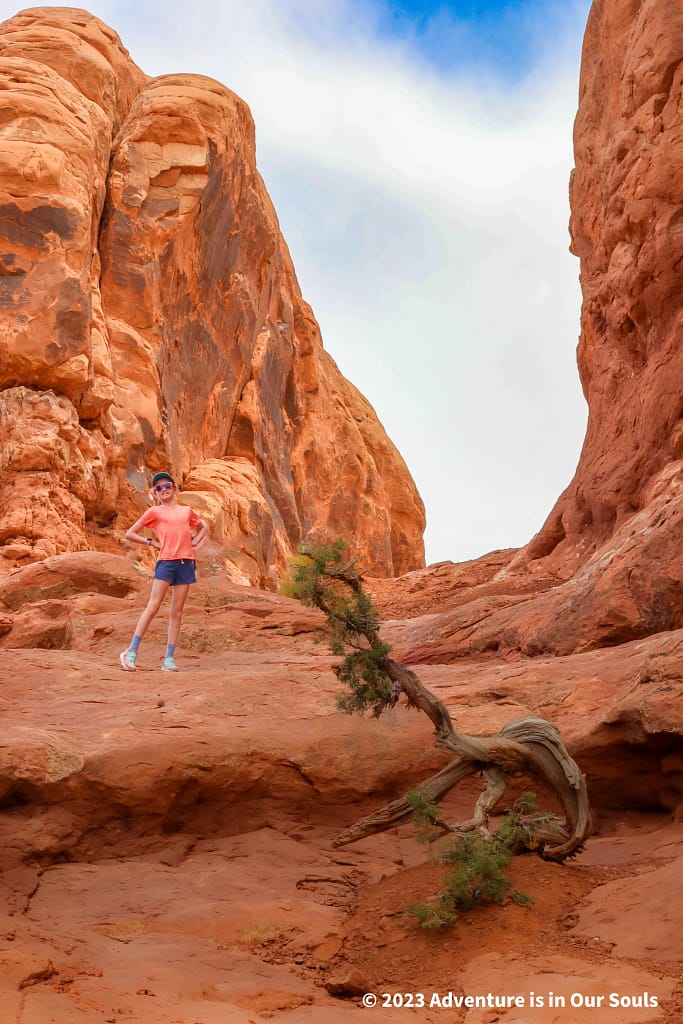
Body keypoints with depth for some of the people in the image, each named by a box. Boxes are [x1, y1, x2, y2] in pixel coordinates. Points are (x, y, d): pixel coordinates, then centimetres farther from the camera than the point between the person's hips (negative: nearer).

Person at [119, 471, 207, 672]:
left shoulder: (187, 510, 16)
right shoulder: (154, 512, 6)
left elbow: (203, 527, 33)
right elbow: (130, 534, 7)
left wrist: (196, 541, 14)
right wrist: (152, 543, -1)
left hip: (186, 563, 4)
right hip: (165, 562, -4)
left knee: (177, 611, 2)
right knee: (153, 607, -11)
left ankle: (169, 658, 4)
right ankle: (131, 652, -7)